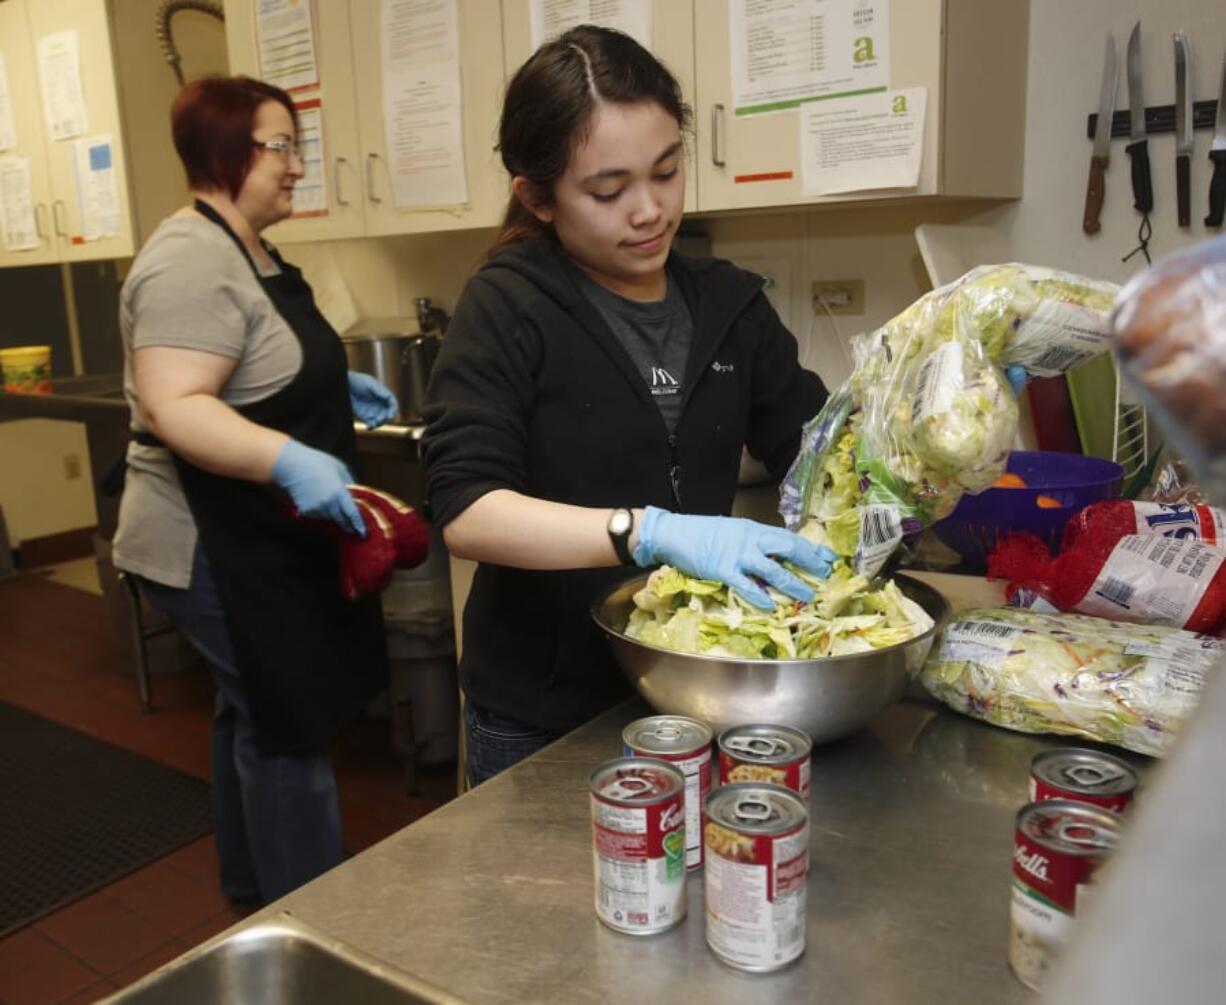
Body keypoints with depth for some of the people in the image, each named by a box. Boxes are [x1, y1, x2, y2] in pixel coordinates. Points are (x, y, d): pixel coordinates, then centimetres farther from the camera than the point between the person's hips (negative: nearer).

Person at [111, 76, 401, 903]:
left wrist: (338, 388, 14)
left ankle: (252, 882, 39)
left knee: (256, 713, 20)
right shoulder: (193, 265, -21)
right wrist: (290, 460, -42)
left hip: (261, 539, 11)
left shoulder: (250, 251, 12)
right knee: (288, 727, -2)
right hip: (219, 548, -11)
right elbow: (172, 407, -30)